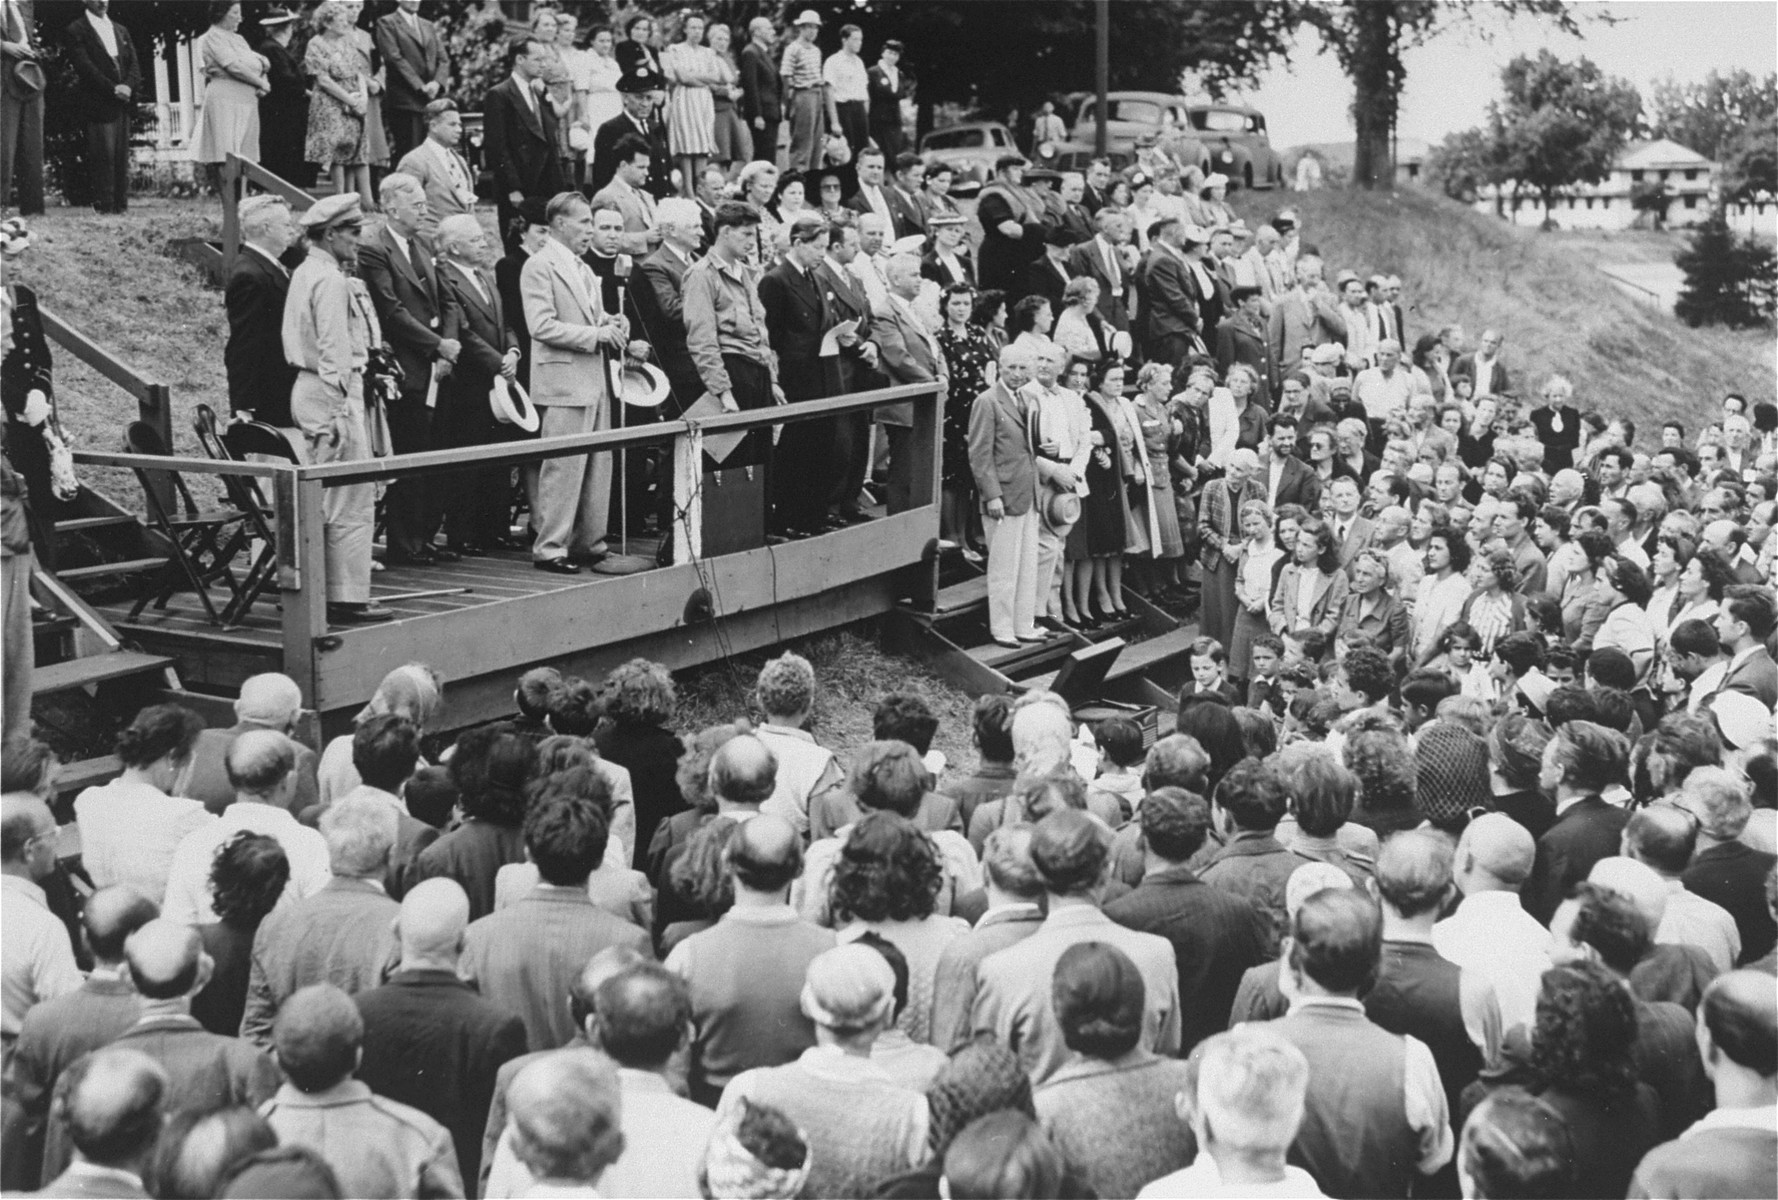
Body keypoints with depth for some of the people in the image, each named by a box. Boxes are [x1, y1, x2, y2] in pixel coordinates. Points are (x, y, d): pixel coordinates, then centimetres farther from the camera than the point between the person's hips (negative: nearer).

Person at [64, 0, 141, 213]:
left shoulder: (121, 31, 21)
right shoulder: (76, 31, 2)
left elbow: (134, 64, 13)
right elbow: (85, 67, -9)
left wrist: (128, 86, -7)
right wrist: (113, 89, -16)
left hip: (123, 103, 5)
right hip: (98, 104, -5)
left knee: (122, 156, 1)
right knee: (103, 155, -10)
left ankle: (121, 203, 2)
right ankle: (104, 204, -8)